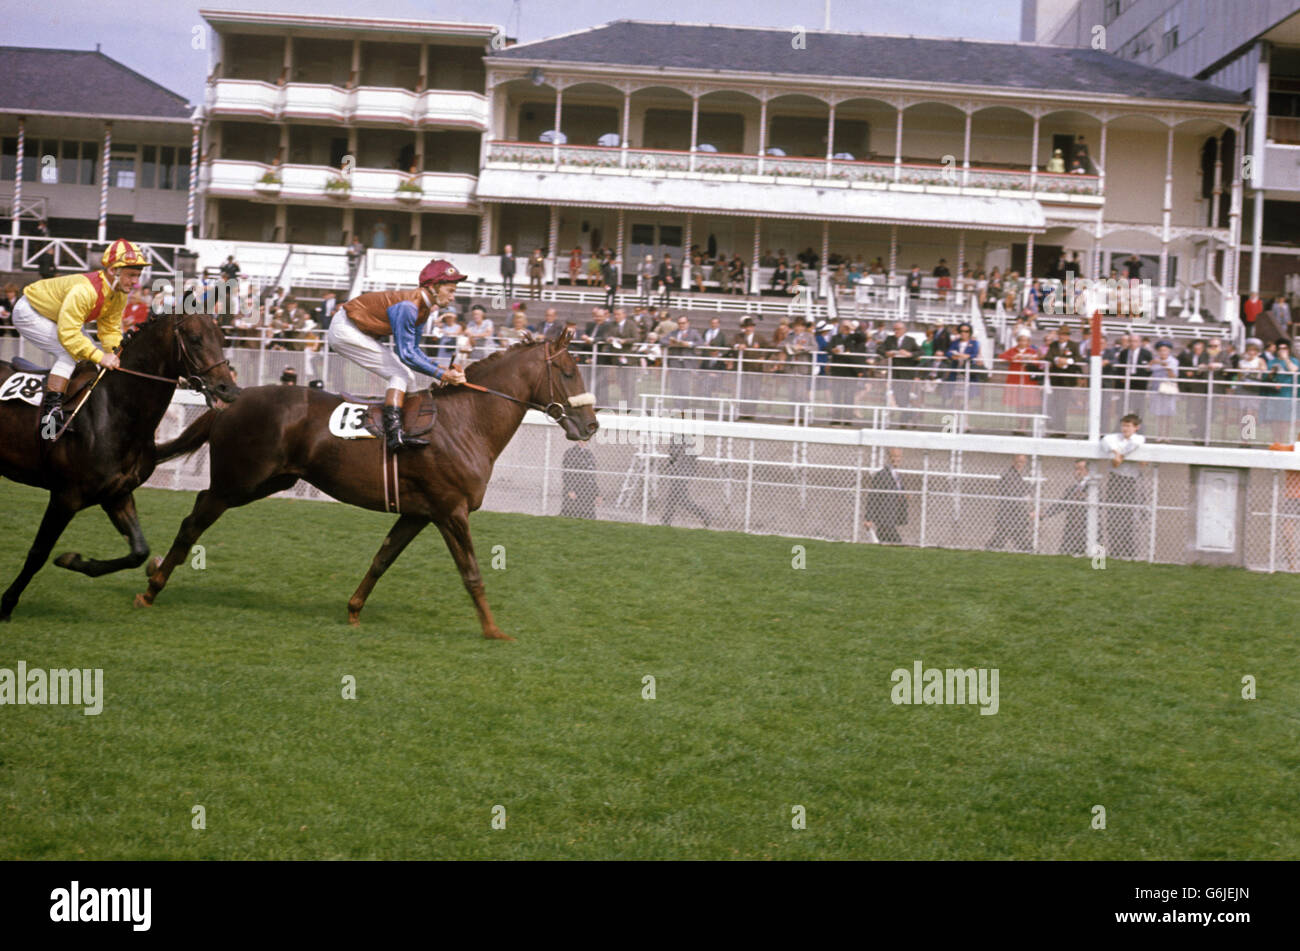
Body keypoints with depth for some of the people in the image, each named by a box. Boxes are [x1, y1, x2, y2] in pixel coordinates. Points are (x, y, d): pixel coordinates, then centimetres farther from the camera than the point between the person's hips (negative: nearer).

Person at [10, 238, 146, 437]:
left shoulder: (119, 296, -12)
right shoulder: (84, 290, -39)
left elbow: (110, 330, -6)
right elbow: (68, 333, -41)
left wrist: (117, 353, -25)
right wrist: (100, 356, -43)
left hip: (56, 316, 9)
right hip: (29, 313, -9)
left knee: (89, 352, 3)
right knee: (69, 353, -24)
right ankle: (51, 409, -28)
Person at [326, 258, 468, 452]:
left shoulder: (423, 307, 1)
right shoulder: (407, 306, -29)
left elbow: (413, 349, 8)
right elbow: (406, 354, -30)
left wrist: (441, 369, -4)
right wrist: (442, 375, -27)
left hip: (361, 333, 10)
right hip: (345, 330, -10)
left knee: (408, 379, 8)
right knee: (400, 375, -18)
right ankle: (394, 434, -30)